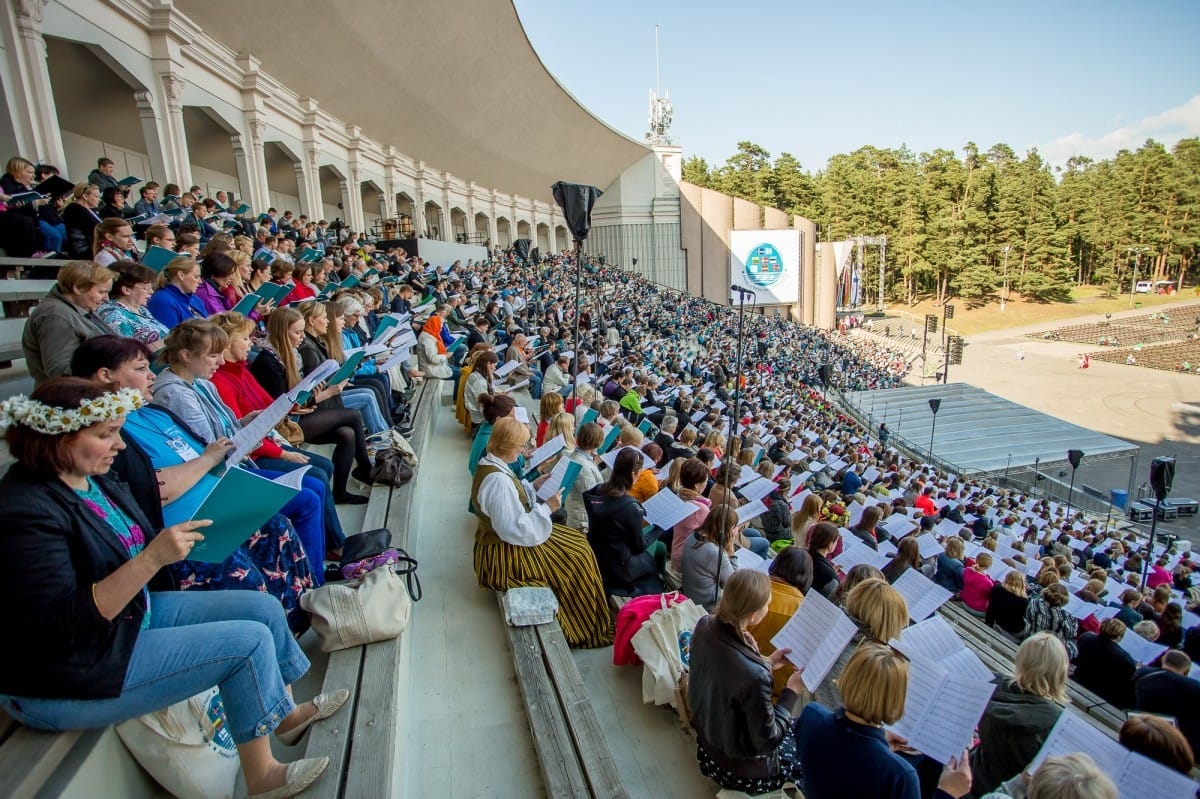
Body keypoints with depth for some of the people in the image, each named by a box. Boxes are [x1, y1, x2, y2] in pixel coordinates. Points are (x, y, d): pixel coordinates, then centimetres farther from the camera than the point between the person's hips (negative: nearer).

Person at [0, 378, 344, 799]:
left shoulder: (93, 478, 1)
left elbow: (128, 550, 13)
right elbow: (62, 626, -29)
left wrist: (175, 541, -6)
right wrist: (153, 558, -37)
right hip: (68, 682, -9)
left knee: (265, 607, 4)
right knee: (249, 642, -17)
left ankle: (286, 714, 28)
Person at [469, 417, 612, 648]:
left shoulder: (490, 464, 1)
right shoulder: (497, 480, -31)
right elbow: (516, 529, -30)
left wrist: (533, 485, 4)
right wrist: (546, 508, -22)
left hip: (502, 538, 10)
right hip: (505, 555, -10)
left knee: (576, 541, 14)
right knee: (577, 557, -3)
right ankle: (585, 628, 15)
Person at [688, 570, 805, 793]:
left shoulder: (705, 626, -18)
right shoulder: (755, 676, -39)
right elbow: (767, 742, -23)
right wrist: (791, 691, -14)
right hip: (737, 770, -6)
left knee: (796, 727, 26)